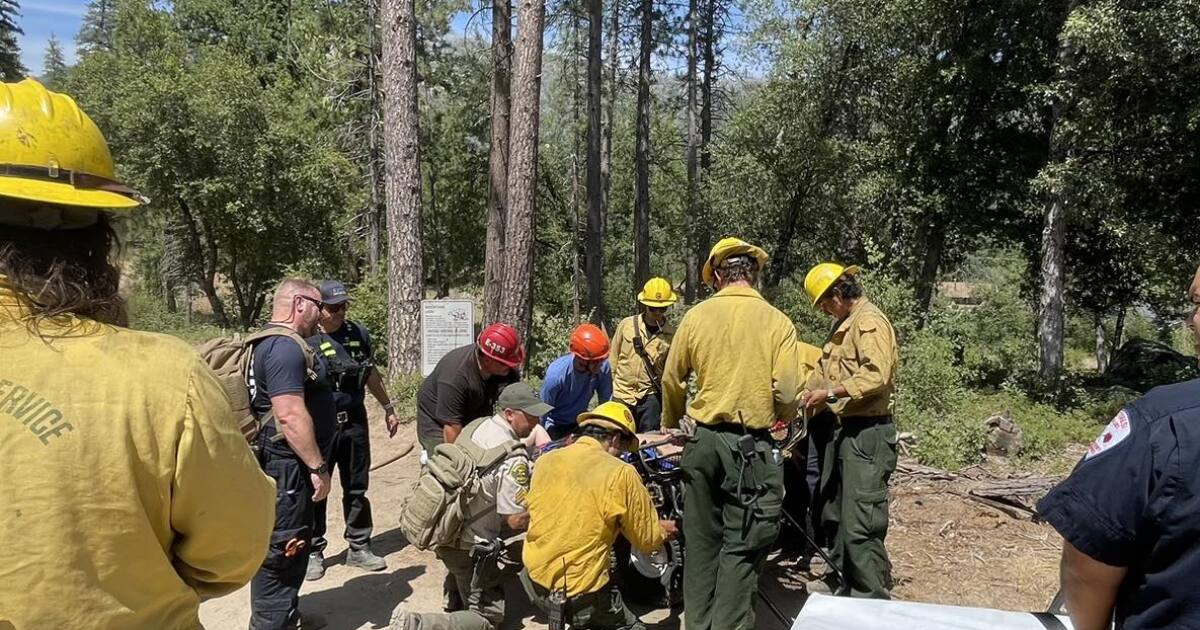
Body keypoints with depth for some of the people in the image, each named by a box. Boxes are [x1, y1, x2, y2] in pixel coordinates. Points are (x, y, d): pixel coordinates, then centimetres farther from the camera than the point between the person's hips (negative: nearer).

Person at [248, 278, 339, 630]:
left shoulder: (278, 342, 15)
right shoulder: (285, 346, -21)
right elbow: (291, 415, -28)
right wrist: (318, 467, -23)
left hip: (290, 464, 11)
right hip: (287, 466, -11)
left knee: (295, 543, 20)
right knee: (281, 548, -2)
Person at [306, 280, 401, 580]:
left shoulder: (358, 332, 5)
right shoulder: (305, 340, -10)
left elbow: (370, 372, 18)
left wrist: (388, 407, 21)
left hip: (354, 422, 4)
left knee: (356, 488, 14)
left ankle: (358, 547, 26)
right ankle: (313, 552, 22)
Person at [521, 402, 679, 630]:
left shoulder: (544, 461, -1)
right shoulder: (621, 474, -14)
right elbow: (648, 540, -5)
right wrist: (665, 530, 18)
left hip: (535, 584, 6)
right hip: (581, 596, -6)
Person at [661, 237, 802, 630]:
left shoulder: (696, 317, -1)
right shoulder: (777, 322, -7)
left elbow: (671, 381, 6)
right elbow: (786, 394, -10)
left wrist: (671, 425, 24)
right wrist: (782, 419, 13)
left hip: (704, 440, 3)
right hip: (751, 444, -2)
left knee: (701, 540, 16)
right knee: (741, 547, 7)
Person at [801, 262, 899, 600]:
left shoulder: (870, 322, -15)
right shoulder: (843, 324, 16)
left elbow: (877, 376, -26)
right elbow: (827, 369, 21)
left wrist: (830, 394, -21)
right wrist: (808, 394, 9)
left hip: (867, 432, -10)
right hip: (844, 429, 10)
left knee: (860, 526, -7)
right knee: (836, 517, 18)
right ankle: (846, 587, 32)